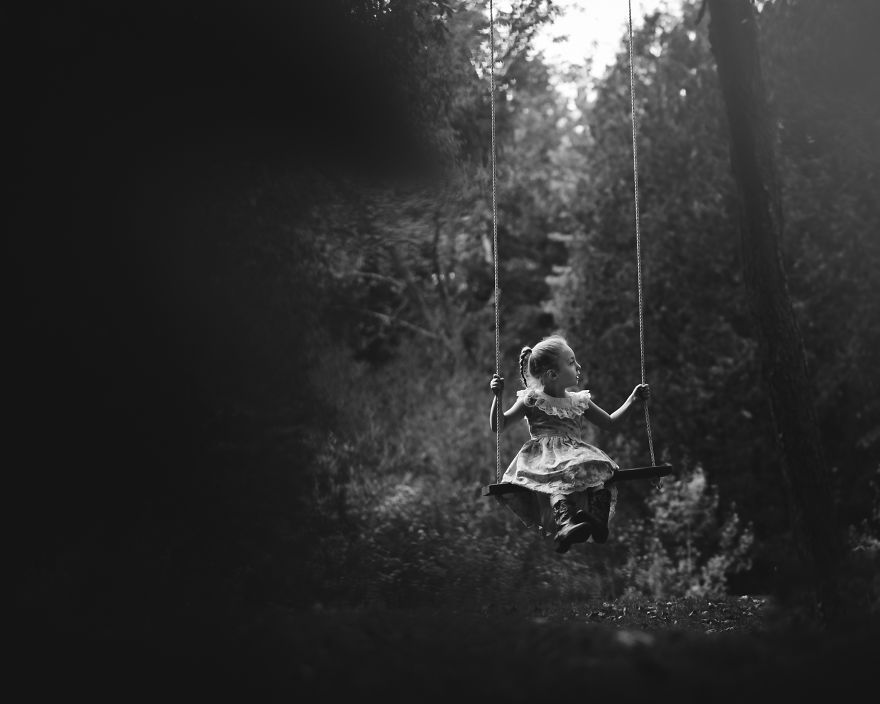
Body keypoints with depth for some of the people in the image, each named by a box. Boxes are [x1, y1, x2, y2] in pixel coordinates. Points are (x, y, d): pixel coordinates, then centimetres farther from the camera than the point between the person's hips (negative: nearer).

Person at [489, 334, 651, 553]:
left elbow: (609, 422, 30)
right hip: (545, 457, -4)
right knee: (560, 474, -39)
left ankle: (598, 520, -46)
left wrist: (632, 399, 24)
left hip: (576, 453, 5)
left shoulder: (579, 401, 20)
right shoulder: (533, 400, 7)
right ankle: (565, 521, -62)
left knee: (601, 468, -29)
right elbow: (498, 426, 8)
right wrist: (498, 397, -6)